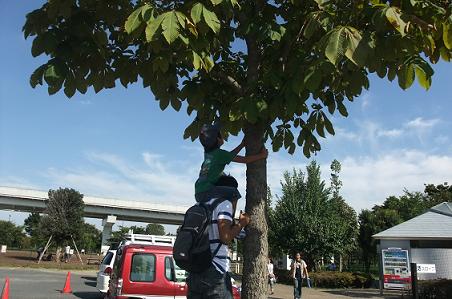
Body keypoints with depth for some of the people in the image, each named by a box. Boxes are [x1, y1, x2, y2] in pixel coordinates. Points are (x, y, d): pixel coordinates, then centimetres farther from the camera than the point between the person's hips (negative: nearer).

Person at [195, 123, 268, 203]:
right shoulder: (219, 153, -10)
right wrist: (262, 155, 6)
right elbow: (244, 160, -6)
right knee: (234, 192, -9)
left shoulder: (207, 152, 14)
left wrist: (242, 144, 34)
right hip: (206, 191, -9)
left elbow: (229, 156, 27)